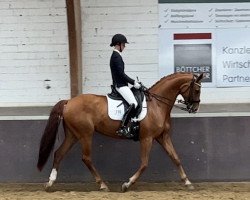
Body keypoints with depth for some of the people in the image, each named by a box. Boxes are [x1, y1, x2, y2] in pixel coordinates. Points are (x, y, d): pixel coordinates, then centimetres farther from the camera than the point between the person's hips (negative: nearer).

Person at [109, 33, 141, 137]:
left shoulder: (116, 56, 16)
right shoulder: (117, 57, -15)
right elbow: (121, 74, -19)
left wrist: (133, 82, 16)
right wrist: (133, 82, -13)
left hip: (120, 84, 11)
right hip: (121, 85, -11)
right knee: (133, 104, -25)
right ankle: (122, 127, -27)